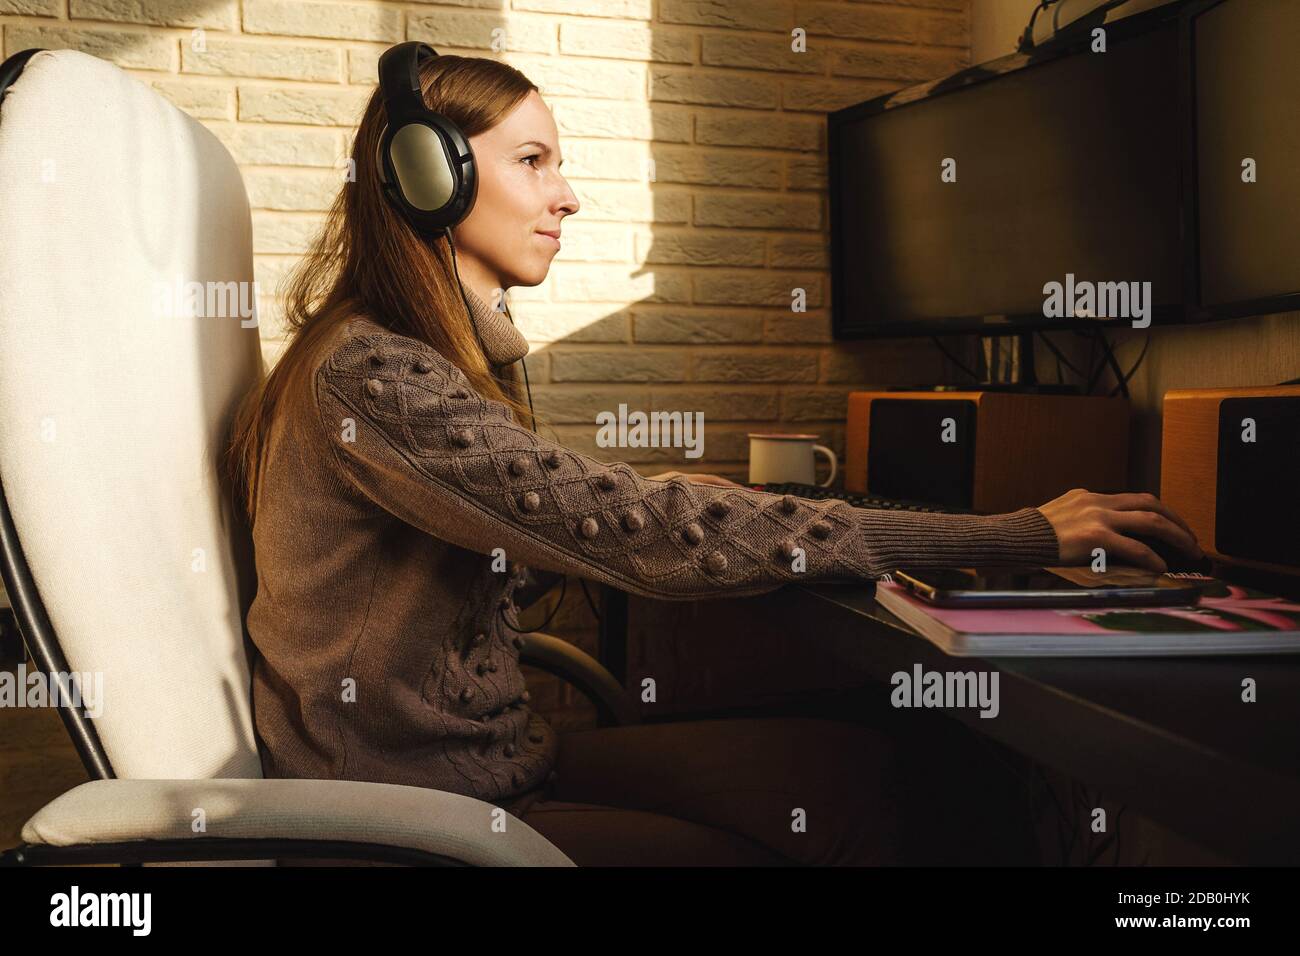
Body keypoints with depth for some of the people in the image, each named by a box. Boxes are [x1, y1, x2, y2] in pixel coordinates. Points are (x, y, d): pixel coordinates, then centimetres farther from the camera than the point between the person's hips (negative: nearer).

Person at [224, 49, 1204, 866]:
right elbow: (644, 535, -30)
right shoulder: (365, 376, -21)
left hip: (494, 760, 7)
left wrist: (651, 501, 0)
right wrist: (1022, 536, -26)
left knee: (856, 766, -10)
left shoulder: (456, 357, 10)